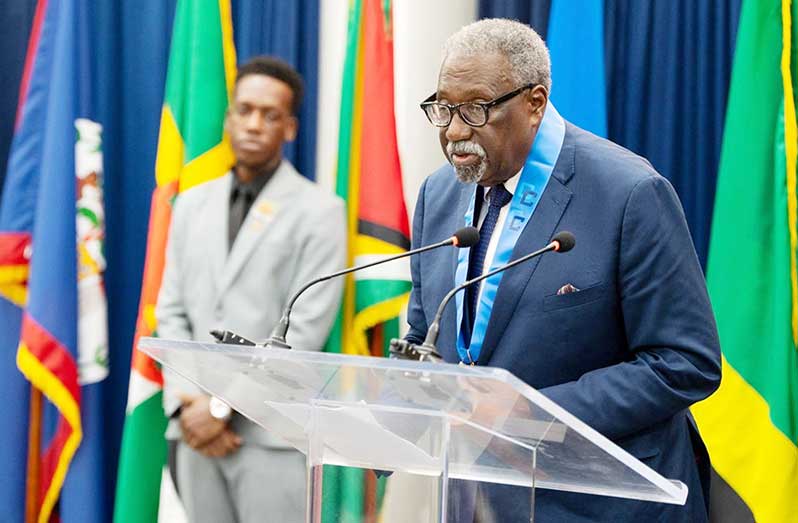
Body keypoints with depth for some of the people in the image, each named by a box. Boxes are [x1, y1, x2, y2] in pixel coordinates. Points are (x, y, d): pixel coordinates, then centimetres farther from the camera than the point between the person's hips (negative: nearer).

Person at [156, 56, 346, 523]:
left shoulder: (319, 211, -3)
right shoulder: (193, 203, 13)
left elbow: (304, 331, -10)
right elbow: (171, 312, 10)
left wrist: (223, 404, -12)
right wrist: (187, 403, -4)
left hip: (271, 433, -4)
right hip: (198, 429, 5)